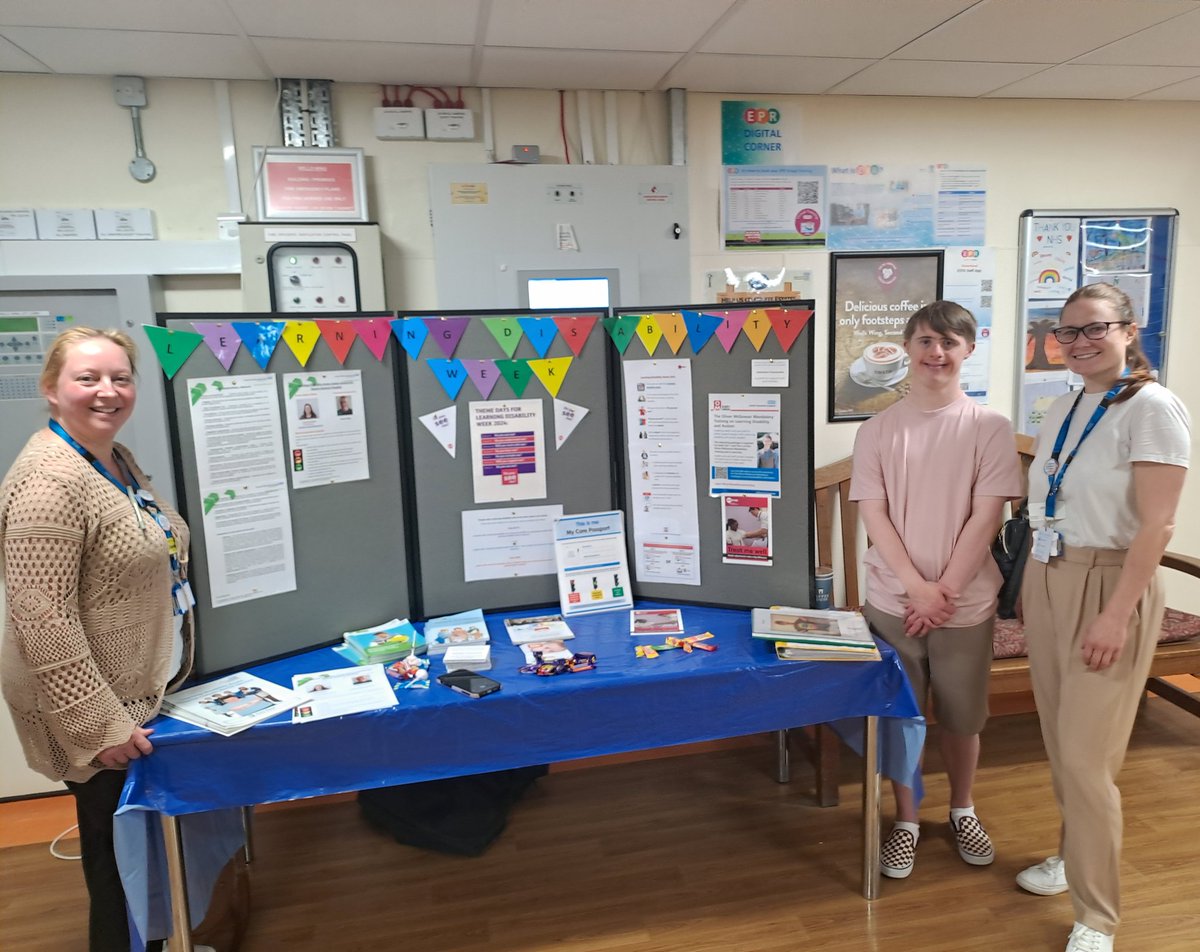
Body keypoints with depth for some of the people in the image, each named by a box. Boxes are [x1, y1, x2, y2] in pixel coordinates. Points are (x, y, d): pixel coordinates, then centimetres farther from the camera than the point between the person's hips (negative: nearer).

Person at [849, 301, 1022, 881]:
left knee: (962, 715, 15)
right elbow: (874, 516, -4)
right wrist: (917, 587, -13)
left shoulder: (989, 428, -3)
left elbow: (985, 517, -8)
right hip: (892, 600, 1)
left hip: (966, 603, 0)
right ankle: (905, 820, 29)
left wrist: (943, 591, -12)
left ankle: (962, 810, 39)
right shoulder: (878, 430, -1)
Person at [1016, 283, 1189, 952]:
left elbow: (1156, 525, -17)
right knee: (1060, 742, 17)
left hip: (1107, 587, -7)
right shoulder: (1064, 409, 10)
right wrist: (1032, 584, 13)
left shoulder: (1152, 407, -12)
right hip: (1047, 583, 7)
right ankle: (1076, 856, 37)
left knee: (1086, 756, -3)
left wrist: (1116, 615, -20)